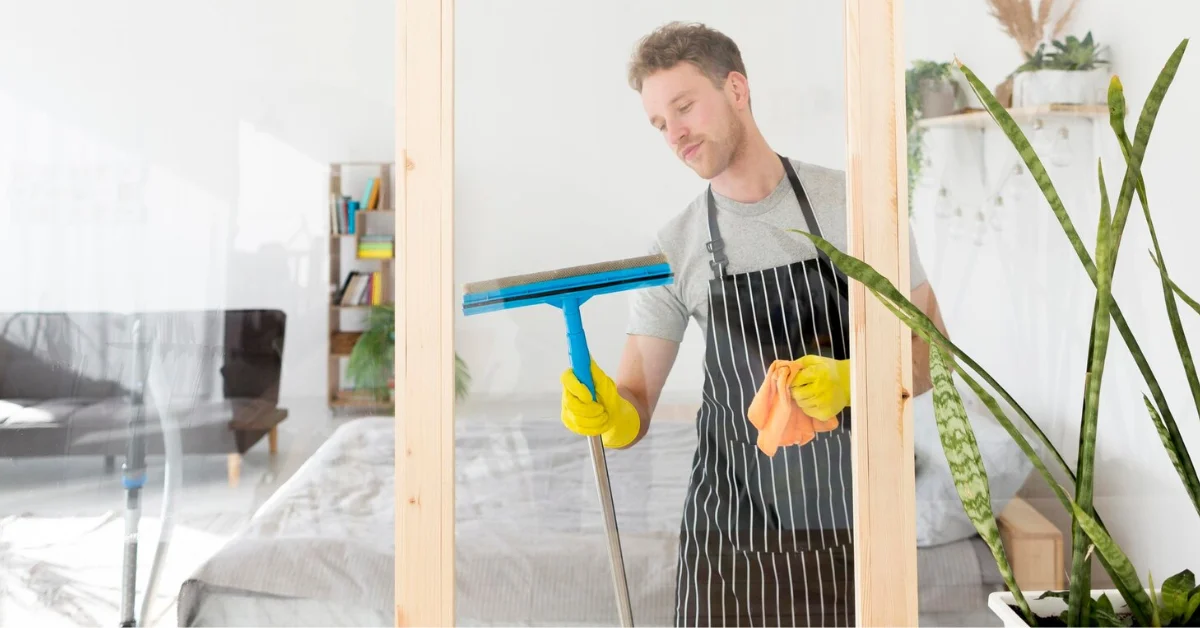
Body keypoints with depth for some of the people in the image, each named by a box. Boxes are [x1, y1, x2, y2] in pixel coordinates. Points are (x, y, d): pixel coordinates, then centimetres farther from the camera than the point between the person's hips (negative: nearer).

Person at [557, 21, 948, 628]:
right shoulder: (671, 248, -1)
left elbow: (929, 353, -1)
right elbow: (634, 411, -2)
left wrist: (849, 381, -21)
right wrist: (608, 416, -25)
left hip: (852, 530, -1)